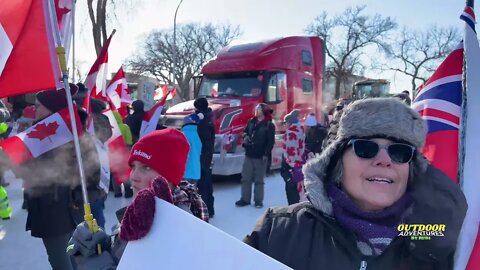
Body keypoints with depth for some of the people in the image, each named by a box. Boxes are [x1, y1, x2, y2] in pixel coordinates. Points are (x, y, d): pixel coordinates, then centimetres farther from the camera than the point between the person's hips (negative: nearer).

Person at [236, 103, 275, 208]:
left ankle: (258, 201, 14)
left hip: (260, 156, -5)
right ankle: (245, 199, 16)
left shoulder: (269, 125, -6)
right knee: (246, 177, 7)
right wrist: (245, 136, 0)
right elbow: (245, 131, 23)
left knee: (259, 179, 5)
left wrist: (266, 154, -16)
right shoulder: (251, 121, 9)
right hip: (249, 154, 5)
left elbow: (271, 141, -10)